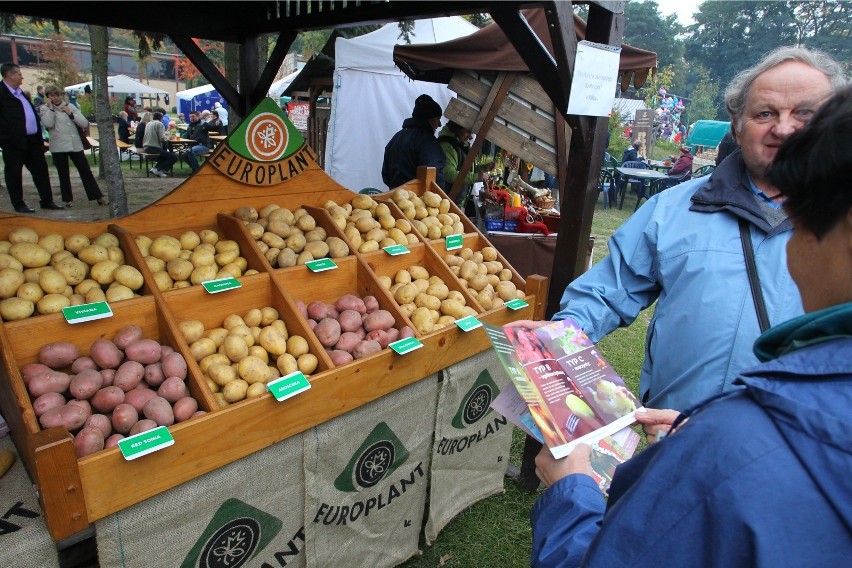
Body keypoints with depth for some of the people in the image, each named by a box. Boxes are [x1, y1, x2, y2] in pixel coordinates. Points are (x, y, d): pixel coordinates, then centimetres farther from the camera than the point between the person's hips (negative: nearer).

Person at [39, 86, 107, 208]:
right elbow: (48, 124, -15)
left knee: (86, 171, 2)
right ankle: (68, 199, 13)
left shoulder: (70, 106, 7)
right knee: (63, 174, 6)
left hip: (75, 145, 1)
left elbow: (85, 123, 0)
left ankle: (98, 197, 4)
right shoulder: (45, 109, 3)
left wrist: (70, 114, -9)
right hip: (58, 147, -1)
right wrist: (51, 108, -9)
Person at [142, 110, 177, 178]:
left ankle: (155, 167, 14)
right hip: (154, 148, -9)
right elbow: (162, 138, -13)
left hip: (146, 148, 9)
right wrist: (165, 136, 8)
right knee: (174, 157, -7)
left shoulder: (148, 124, 17)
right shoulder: (159, 124, -5)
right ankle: (158, 170, -10)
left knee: (165, 153, 32)